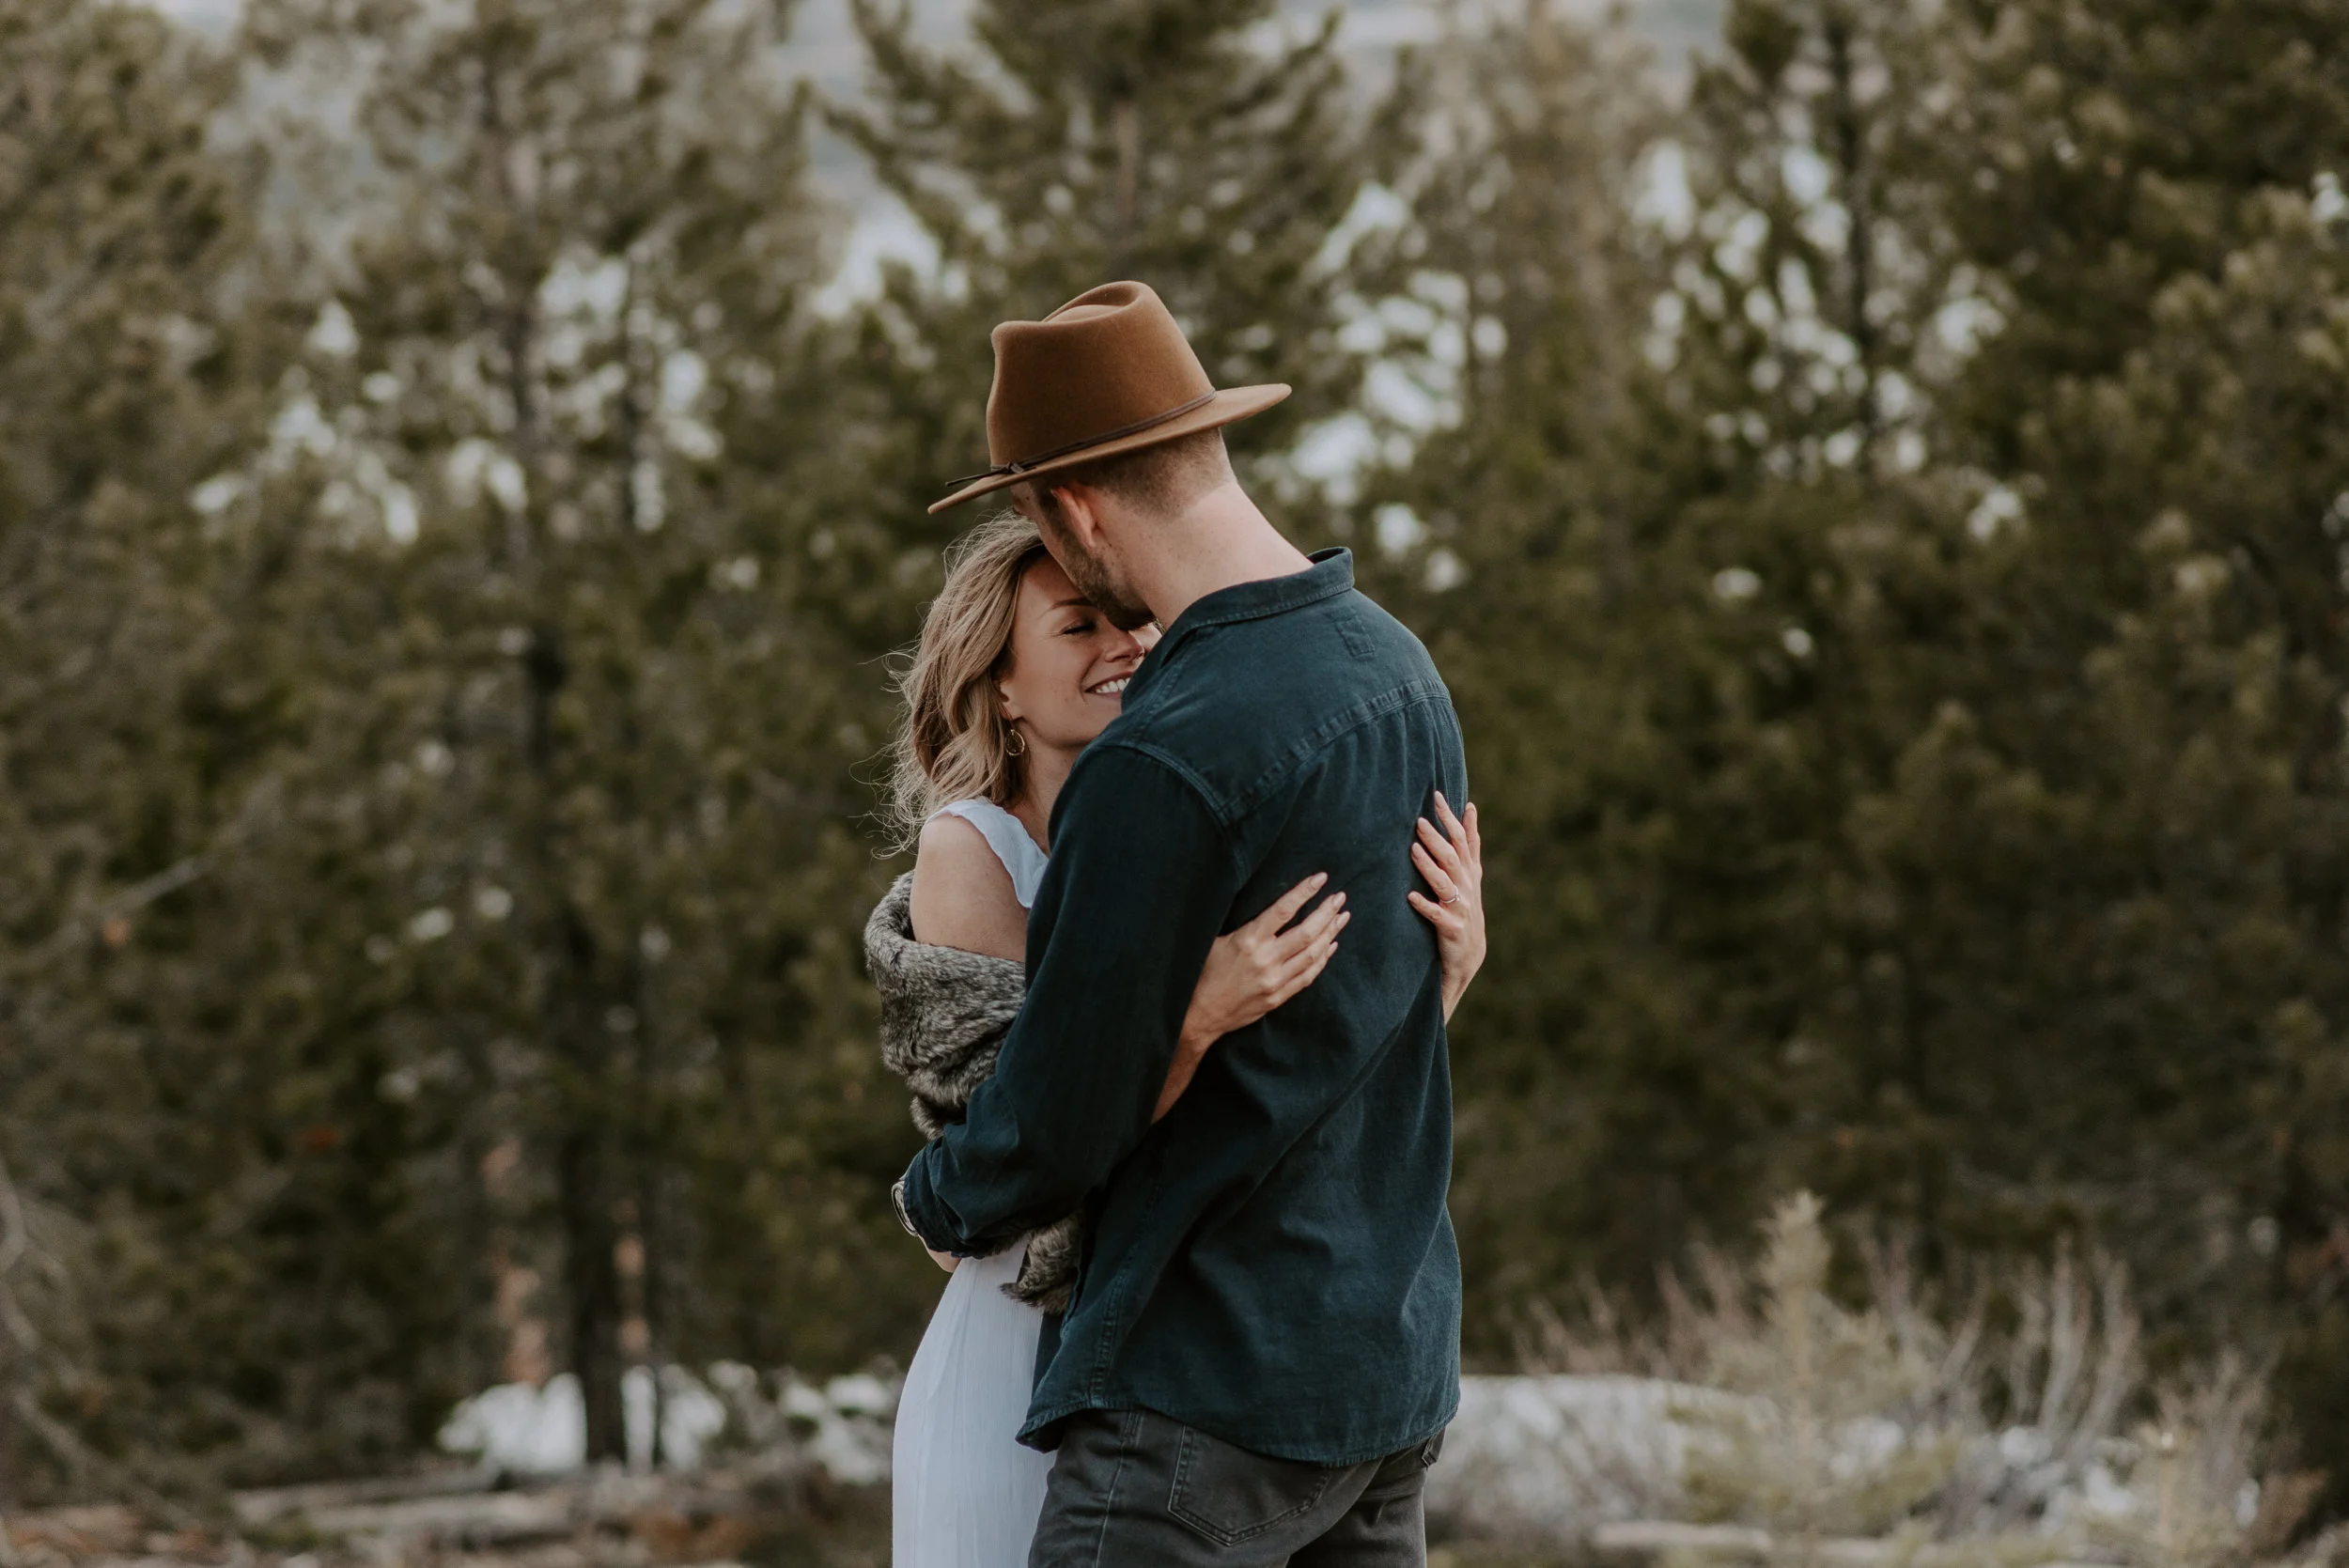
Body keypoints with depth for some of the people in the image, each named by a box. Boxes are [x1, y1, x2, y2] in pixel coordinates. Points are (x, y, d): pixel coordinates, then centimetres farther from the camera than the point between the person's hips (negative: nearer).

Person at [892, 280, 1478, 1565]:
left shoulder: (1159, 763, -20)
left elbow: (1059, 1120, -14)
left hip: (1206, 1382, -9)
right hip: (1394, 1362, 9)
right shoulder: (1394, 665, 8)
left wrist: (939, 1204, 7)